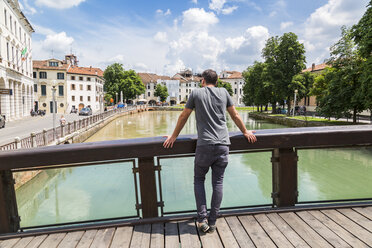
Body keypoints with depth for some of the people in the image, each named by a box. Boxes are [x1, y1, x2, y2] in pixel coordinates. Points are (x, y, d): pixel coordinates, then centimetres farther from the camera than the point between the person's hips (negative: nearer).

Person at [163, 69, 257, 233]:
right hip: (223, 145, 3)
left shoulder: (196, 93, 5)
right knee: (218, 182, 9)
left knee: (199, 179, 14)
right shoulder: (224, 92, 12)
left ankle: (202, 219, 6)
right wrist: (245, 132, 32)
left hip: (205, 145, -2)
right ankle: (212, 222, 15)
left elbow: (183, 117, 9)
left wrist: (174, 136, 20)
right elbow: (235, 115, 18)